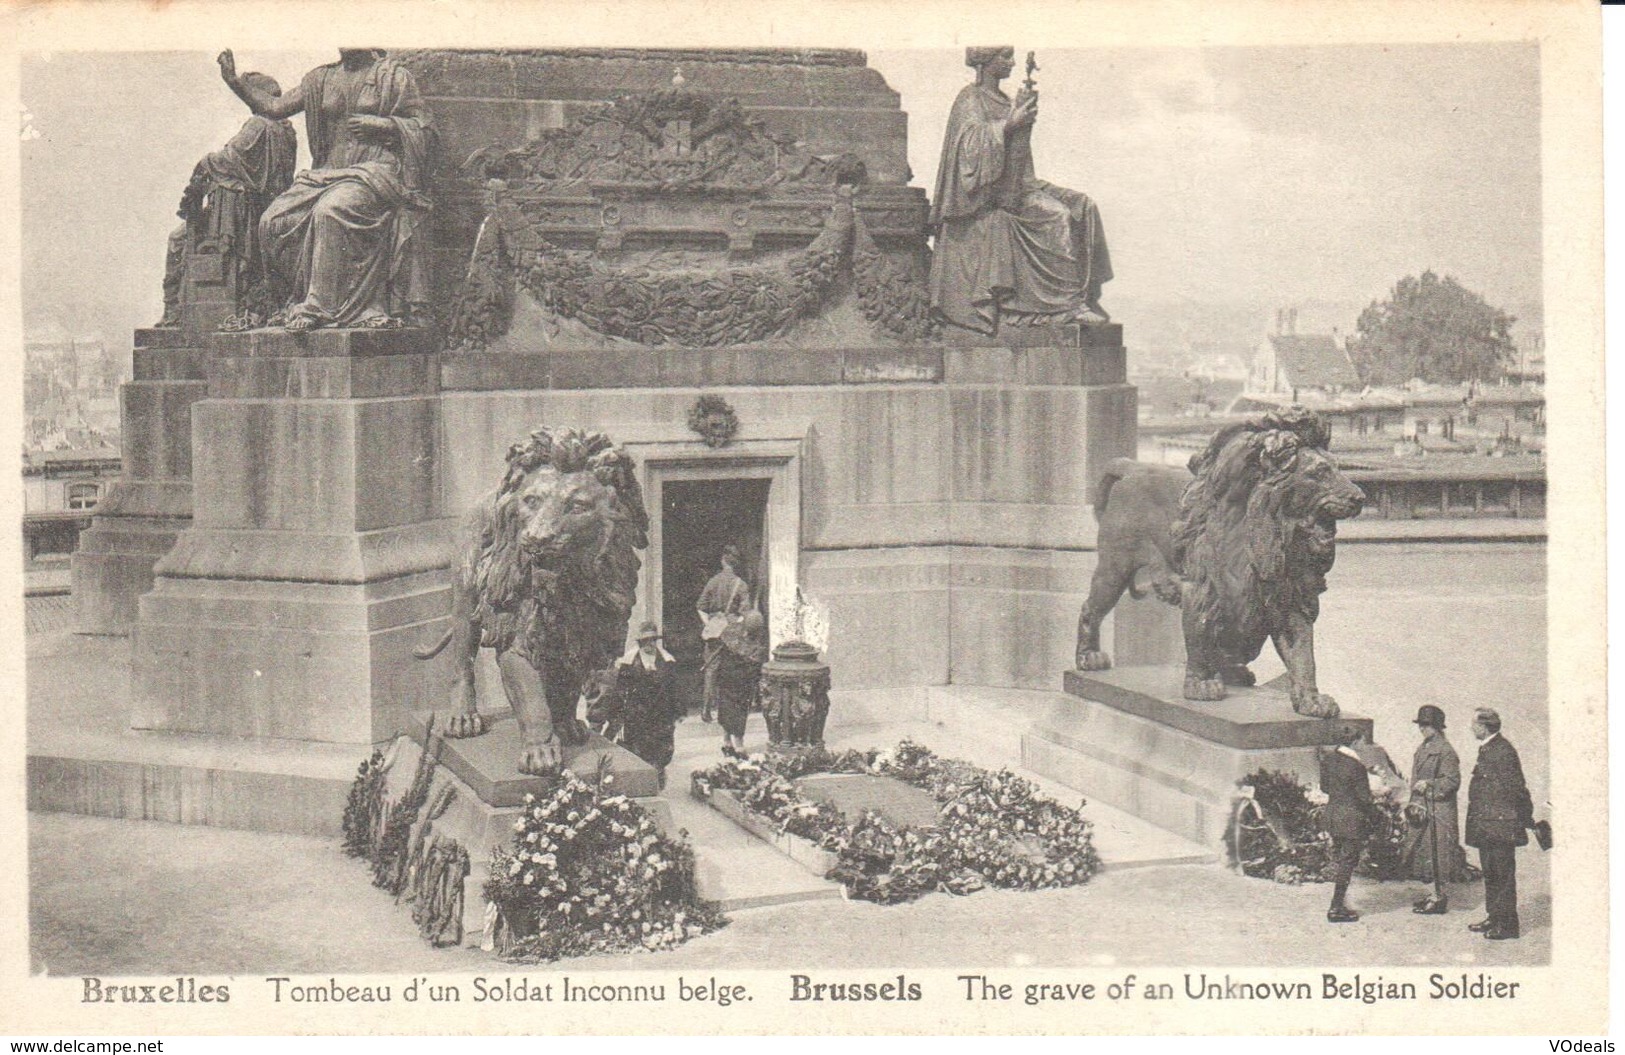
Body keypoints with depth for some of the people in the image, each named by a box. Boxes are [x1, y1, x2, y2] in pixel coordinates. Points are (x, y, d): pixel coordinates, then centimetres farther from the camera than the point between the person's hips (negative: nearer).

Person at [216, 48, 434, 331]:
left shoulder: (395, 77, 4)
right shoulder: (321, 79, 17)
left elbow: (425, 130, 2)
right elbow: (275, 107, 14)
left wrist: (382, 125, -11)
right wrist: (235, 81, 4)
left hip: (376, 170, -6)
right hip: (329, 173, 6)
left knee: (330, 210, -35)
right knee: (274, 221, -17)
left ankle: (320, 307, -32)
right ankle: (301, 297, -8)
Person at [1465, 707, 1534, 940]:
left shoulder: (1503, 751, -17)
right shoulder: (1486, 750, 14)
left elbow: (1516, 788, -16)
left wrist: (1526, 818, -13)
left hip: (1501, 824, -10)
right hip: (1486, 825, 10)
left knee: (1503, 874, -4)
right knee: (1490, 872, 15)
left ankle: (1507, 924, 0)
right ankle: (1493, 918, 23)